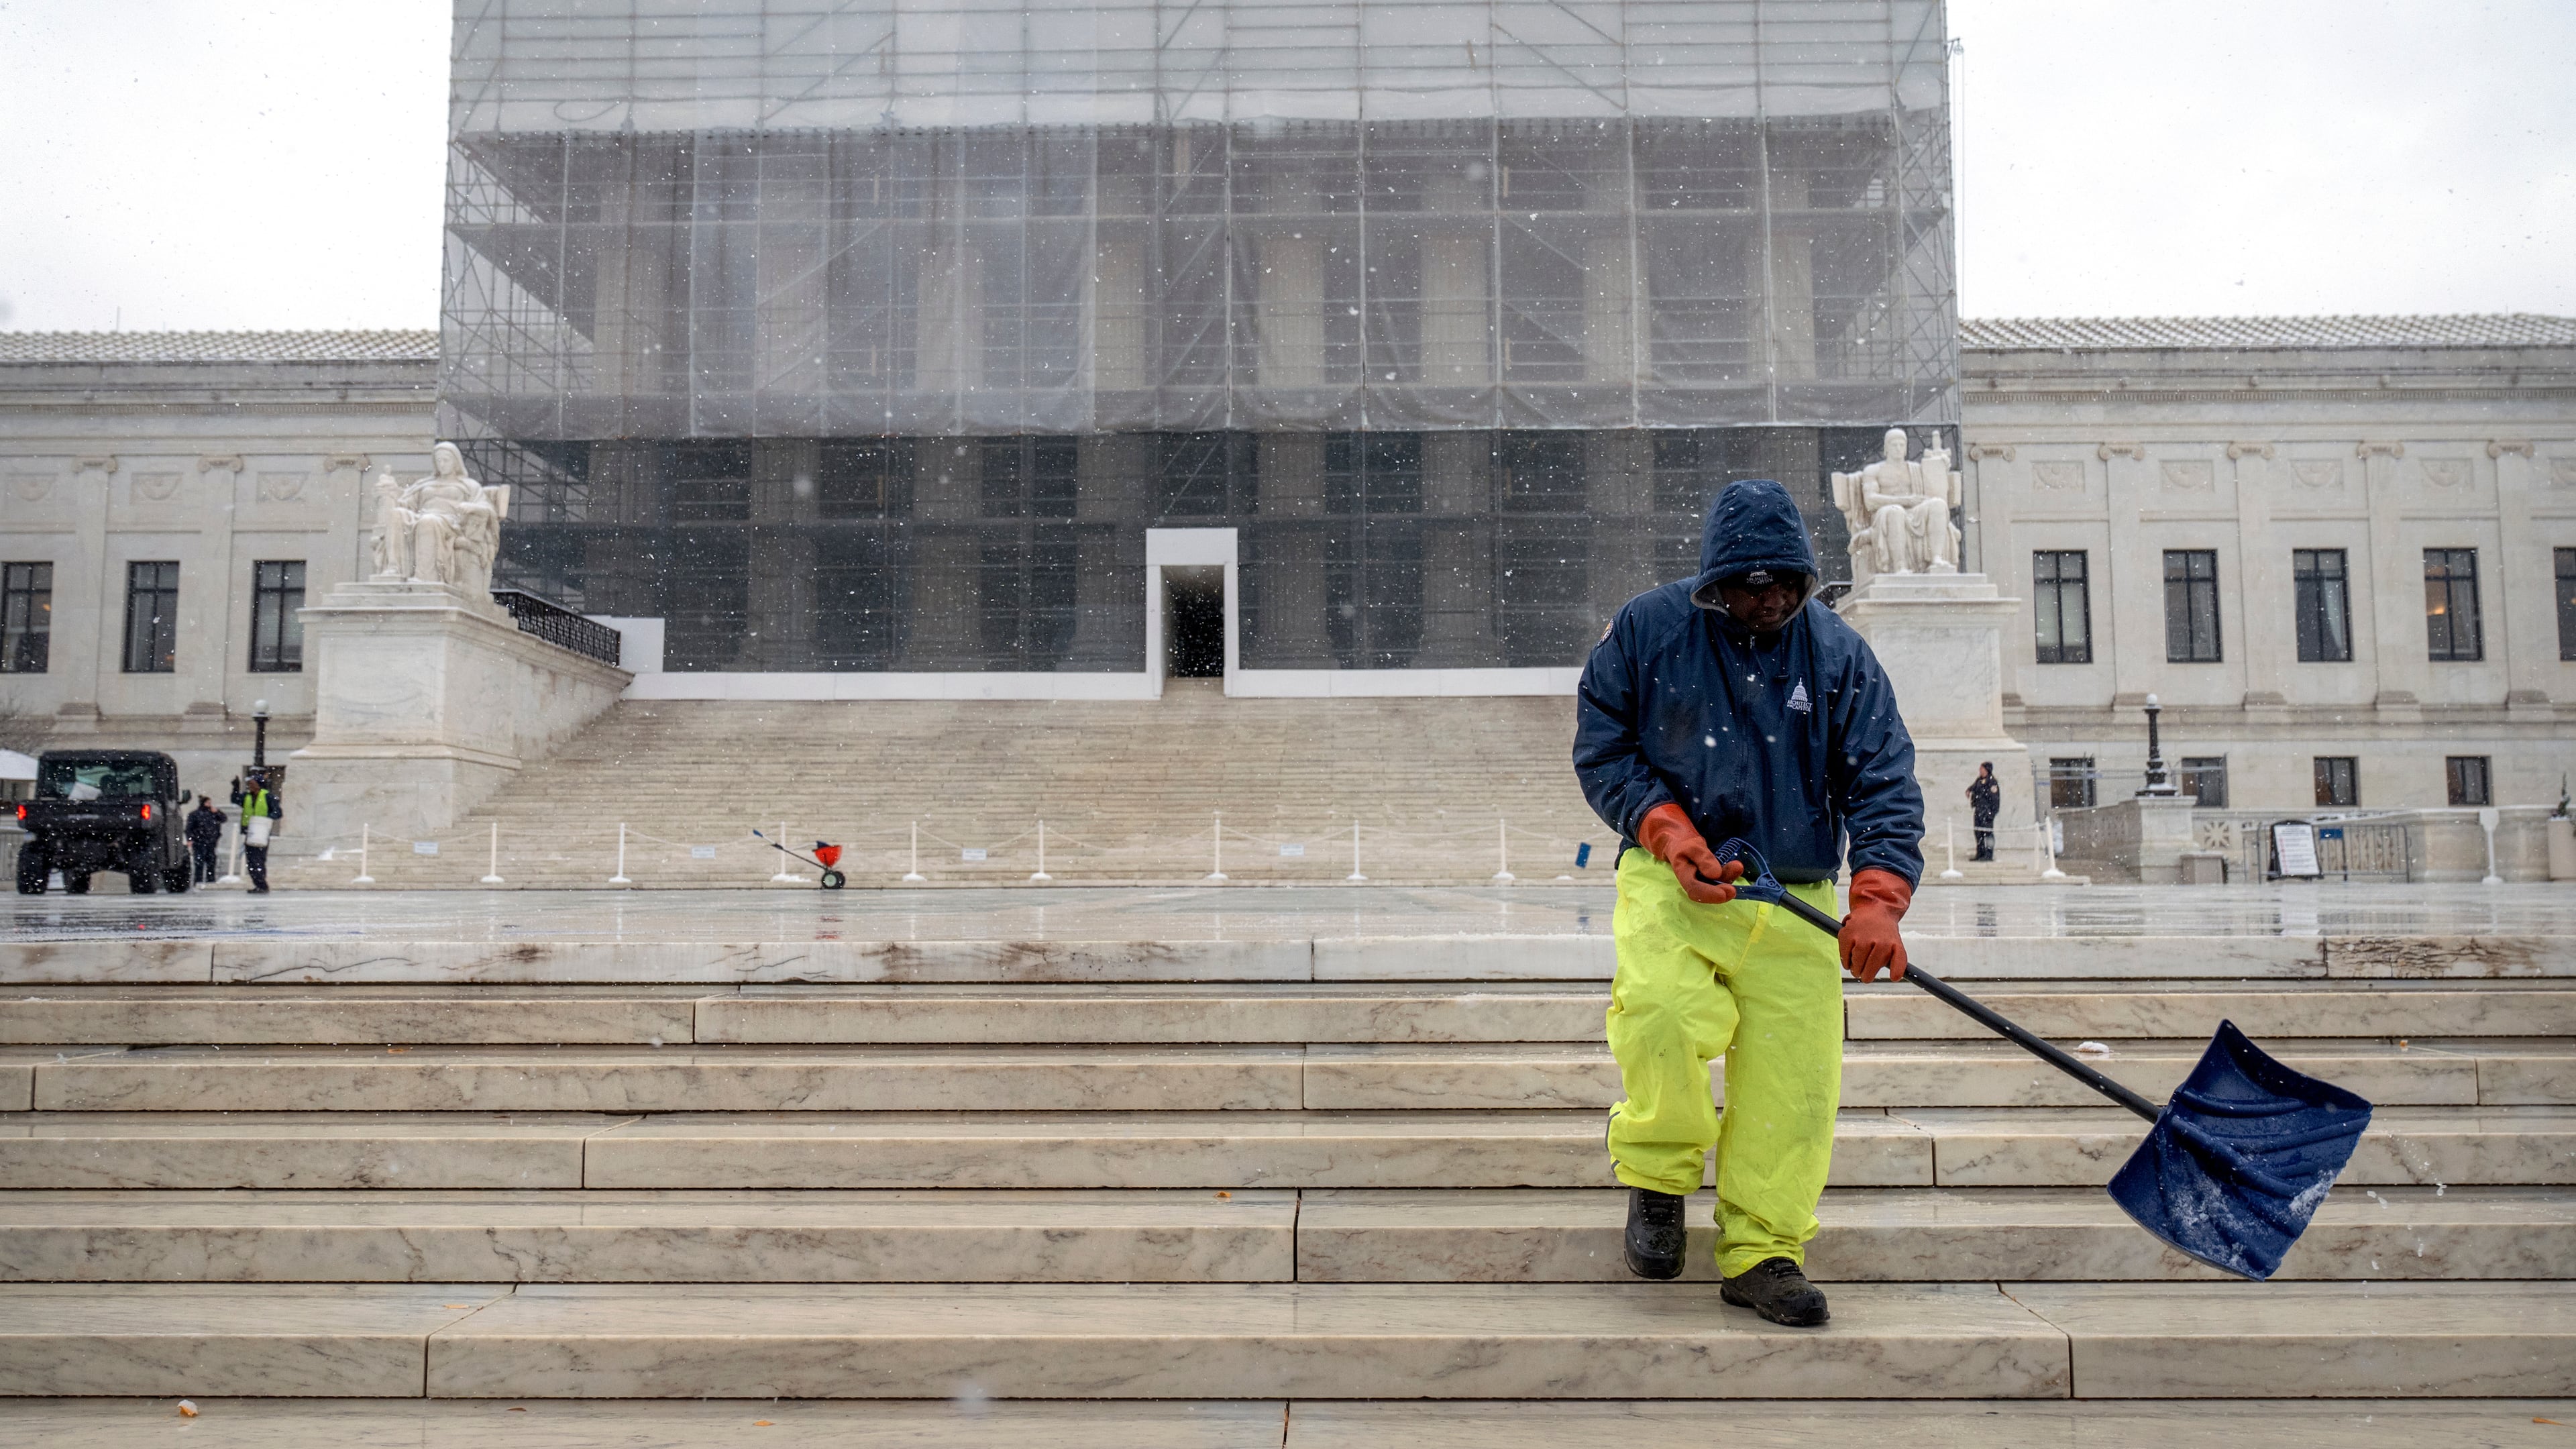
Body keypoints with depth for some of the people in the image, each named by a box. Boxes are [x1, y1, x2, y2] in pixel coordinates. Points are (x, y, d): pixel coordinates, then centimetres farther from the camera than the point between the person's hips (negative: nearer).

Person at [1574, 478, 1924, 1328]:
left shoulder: (1838, 655, 2)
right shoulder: (1646, 631, -1)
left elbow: (1884, 784, -2)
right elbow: (1600, 748, 5)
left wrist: (1877, 901, -17)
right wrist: (1665, 829, -11)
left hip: (1794, 899, 2)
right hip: (1671, 880, -2)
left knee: (1793, 1072, -5)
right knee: (1659, 1011, -27)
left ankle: (1760, 1252, 14)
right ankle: (1657, 1176, 2)